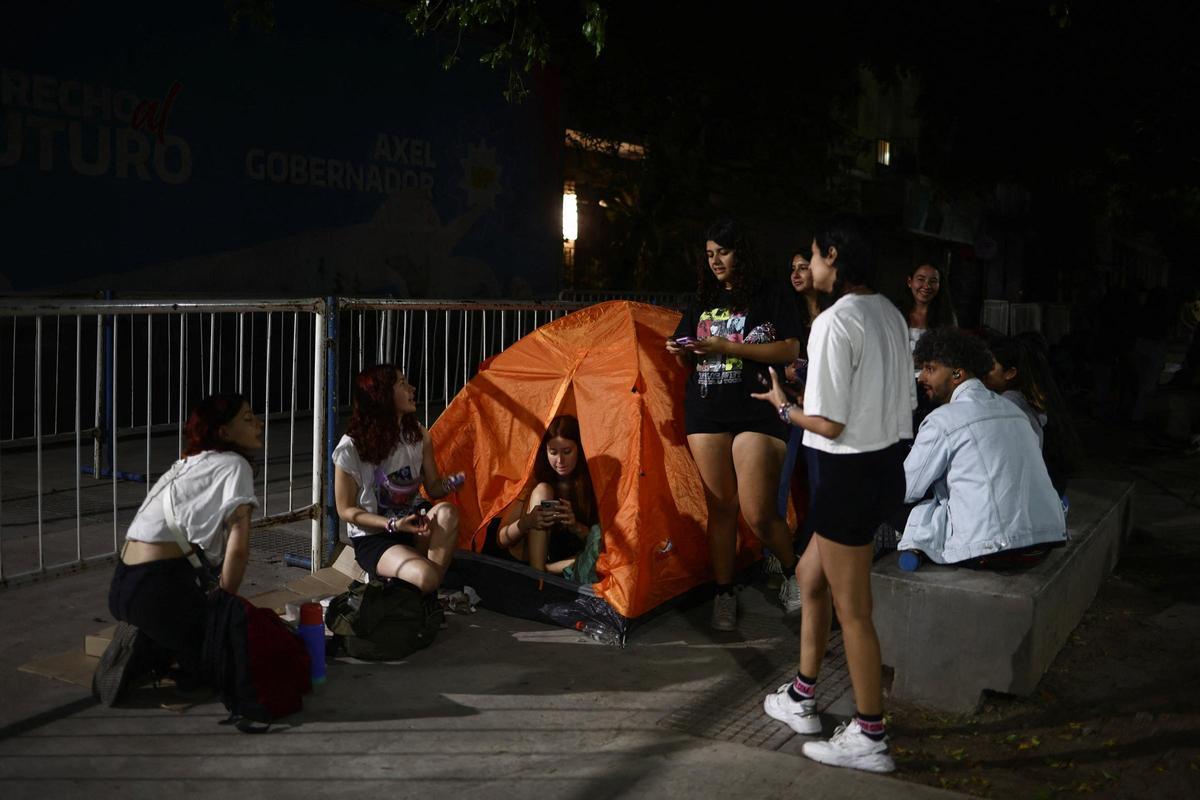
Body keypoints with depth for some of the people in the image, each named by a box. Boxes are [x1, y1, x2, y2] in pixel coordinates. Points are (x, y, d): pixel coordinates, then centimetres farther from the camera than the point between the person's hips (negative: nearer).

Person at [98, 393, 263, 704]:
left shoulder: (190, 462, 22)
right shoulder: (234, 465, -5)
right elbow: (238, 548, -14)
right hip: (158, 587, -9)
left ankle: (143, 644, 5)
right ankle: (146, 653, -7)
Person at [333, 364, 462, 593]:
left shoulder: (417, 435, 0)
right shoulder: (351, 448, -16)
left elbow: (433, 488, 7)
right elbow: (346, 510, -9)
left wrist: (451, 482, -18)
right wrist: (393, 524, -23)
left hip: (414, 523, 5)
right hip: (372, 536, -5)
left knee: (446, 512, -31)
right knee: (424, 576, -34)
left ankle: (434, 592, -19)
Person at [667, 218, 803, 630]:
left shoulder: (771, 298, 1)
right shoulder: (702, 302, 16)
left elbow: (790, 350, -10)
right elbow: (689, 360, 22)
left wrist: (728, 347, -15)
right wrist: (681, 352, -2)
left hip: (756, 413, -4)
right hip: (706, 414, 5)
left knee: (758, 513, -8)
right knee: (721, 507, 6)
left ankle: (794, 574, 18)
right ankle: (724, 595, 16)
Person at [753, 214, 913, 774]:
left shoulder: (835, 322, -20)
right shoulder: (890, 314, 7)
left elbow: (827, 423, -22)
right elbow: (905, 399, 13)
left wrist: (784, 405, -2)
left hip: (847, 473, -9)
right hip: (886, 465, 10)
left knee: (852, 609, 4)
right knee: (811, 574, 24)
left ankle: (869, 739, 18)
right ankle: (800, 700, 36)